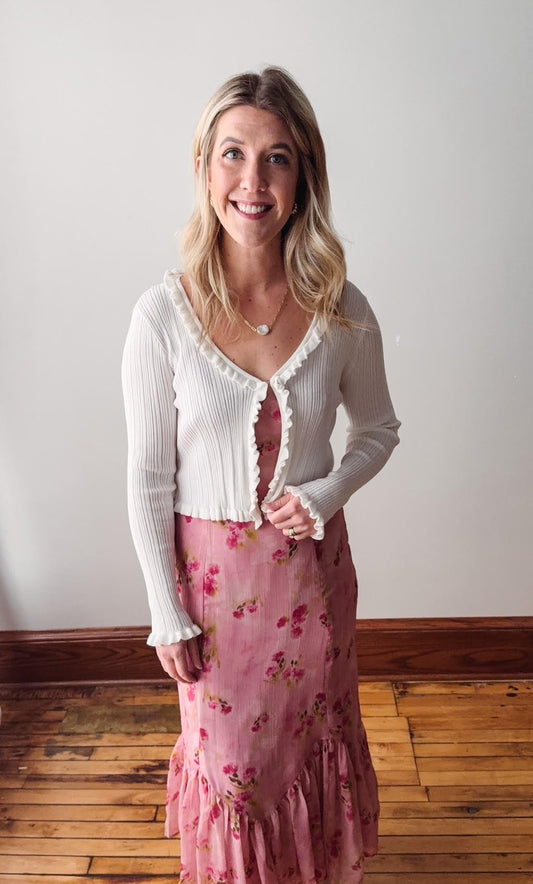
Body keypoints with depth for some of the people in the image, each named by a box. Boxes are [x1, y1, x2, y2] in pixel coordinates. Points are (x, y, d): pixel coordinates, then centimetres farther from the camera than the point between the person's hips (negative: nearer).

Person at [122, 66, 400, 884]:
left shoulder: (344, 312, -12)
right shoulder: (164, 315, -17)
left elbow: (378, 431, 5)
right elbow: (149, 480, -10)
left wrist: (326, 495, -14)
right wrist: (168, 615, -5)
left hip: (312, 564, 2)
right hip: (213, 568, -1)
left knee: (315, 732, 25)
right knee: (229, 749, 20)